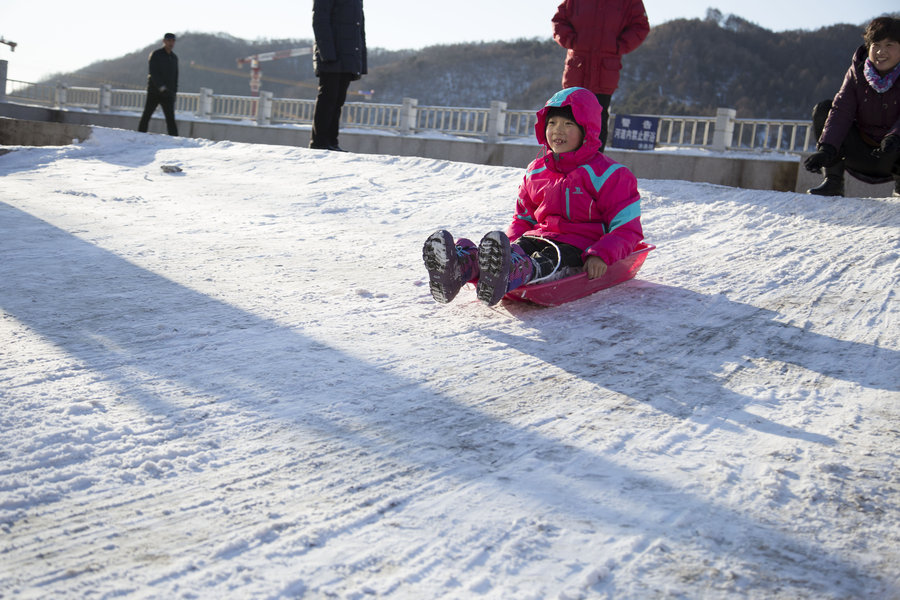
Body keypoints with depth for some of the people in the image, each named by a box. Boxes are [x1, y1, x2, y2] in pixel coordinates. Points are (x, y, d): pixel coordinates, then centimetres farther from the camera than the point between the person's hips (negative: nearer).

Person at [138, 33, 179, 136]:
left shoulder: (174, 58, 14)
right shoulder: (156, 55, -3)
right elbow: (153, 72, -15)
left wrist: (174, 92, 11)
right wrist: (161, 86, -28)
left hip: (168, 94, 4)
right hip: (154, 92, -3)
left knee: (171, 118, -5)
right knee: (146, 116, 2)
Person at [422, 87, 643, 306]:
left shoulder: (607, 174, 2)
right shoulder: (536, 171, 19)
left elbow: (627, 228, -2)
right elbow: (523, 218, 28)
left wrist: (601, 256, -22)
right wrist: (507, 244, 5)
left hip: (578, 246, -5)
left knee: (544, 262, -39)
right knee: (514, 252, -30)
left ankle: (505, 274, -74)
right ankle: (460, 266, -62)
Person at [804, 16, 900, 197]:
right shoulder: (856, 72, -3)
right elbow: (841, 111, -16)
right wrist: (826, 148, -31)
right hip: (862, 153, 3)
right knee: (822, 110, -13)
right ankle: (833, 182, -12)